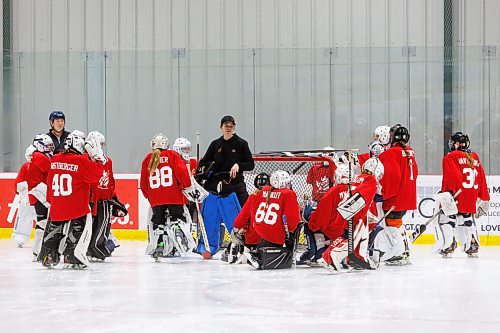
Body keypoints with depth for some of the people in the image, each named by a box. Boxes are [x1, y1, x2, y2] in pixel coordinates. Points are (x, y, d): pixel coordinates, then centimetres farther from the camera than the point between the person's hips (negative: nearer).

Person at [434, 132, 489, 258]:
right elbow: (481, 179, 18)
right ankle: (472, 247, 17)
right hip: (471, 198, 7)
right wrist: (483, 198, 23)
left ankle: (448, 247, -14)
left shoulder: (451, 157, -5)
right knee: (467, 220, 19)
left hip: (456, 196, -6)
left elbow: (453, 176, -17)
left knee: (446, 219, -2)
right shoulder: (475, 157, 16)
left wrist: (449, 192, -20)